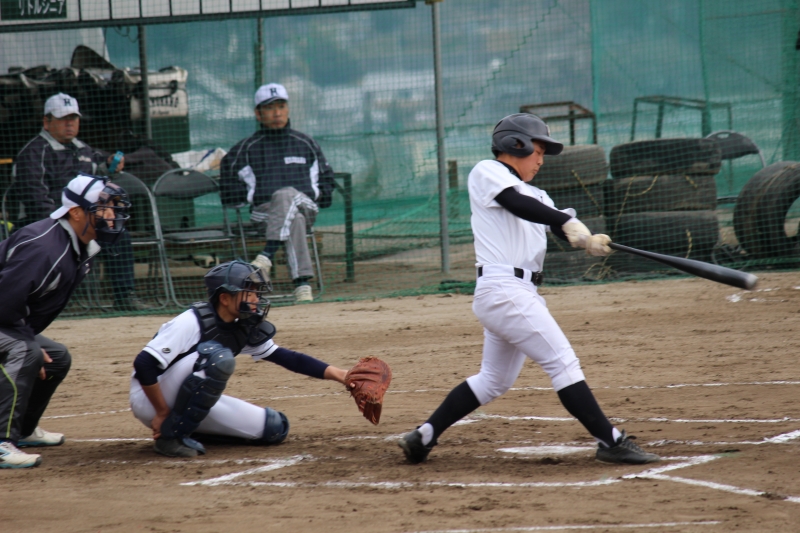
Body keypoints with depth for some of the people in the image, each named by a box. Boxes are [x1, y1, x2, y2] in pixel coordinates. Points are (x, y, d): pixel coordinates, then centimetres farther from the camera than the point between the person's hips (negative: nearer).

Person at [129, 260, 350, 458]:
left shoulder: (245, 331, 0)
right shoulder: (192, 323, -23)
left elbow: (288, 358, 2)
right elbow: (144, 365, -27)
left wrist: (337, 374, -9)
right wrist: (163, 414, -22)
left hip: (196, 404, 8)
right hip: (150, 400, -8)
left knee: (275, 427, -2)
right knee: (218, 357, -32)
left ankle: (191, 433, 6)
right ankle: (171, 435, -23)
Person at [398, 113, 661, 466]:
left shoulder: (534, 195, 23)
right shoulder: (486, 173, 0)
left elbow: (563, 229, 7)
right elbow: (518, 204, -20)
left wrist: (589, 242, -15)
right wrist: (569, 222, -31)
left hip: (518, 293, 10)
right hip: (504, 289, -10)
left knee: (495, 380, 16)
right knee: (563, 362, -10)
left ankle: (423, 437, 20)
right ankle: (610, 443, -9)